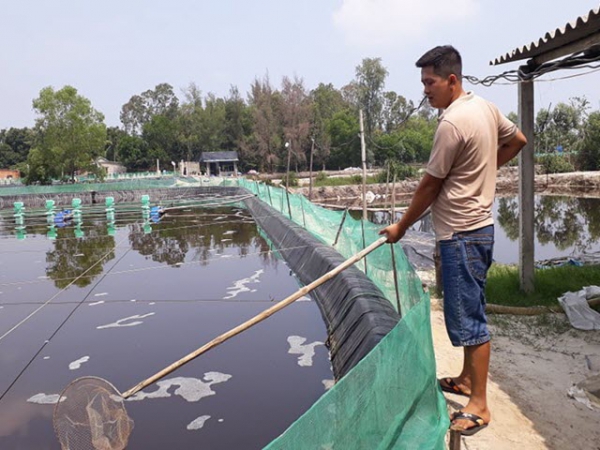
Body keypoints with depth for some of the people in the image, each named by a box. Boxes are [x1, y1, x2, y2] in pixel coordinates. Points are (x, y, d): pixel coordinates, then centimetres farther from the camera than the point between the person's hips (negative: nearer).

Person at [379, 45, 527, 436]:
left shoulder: (453, 123, -19)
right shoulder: (485, 107, 8)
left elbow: (430, 186, -13)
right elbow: (518, 141, 23)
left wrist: (401, 227, -2)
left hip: (462, 234, -10)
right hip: (478, 226, 10)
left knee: (468, 317, -3)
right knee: (469, 311, 19)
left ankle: (479, 406, 7)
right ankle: (468, 379, 33)